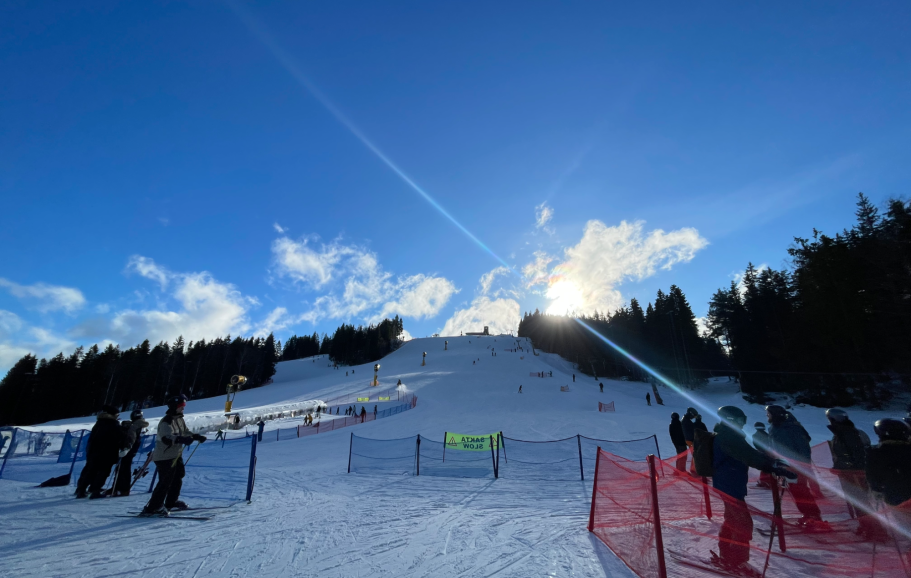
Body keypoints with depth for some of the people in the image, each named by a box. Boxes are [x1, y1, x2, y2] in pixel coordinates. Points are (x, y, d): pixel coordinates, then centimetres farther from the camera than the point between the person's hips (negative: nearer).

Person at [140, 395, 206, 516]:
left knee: (178, 478, 19)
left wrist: (197, 437, 6)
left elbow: (186, 432, 18)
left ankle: (171, 502, 35)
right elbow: (167, 438, -37)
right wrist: (182, 439, -52)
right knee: (165, 482, -9)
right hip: (165, 456, -10)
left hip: (176, 454, 10)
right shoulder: (166, 422, -22)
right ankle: (152, 508, 3)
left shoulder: (179, 419, 7)